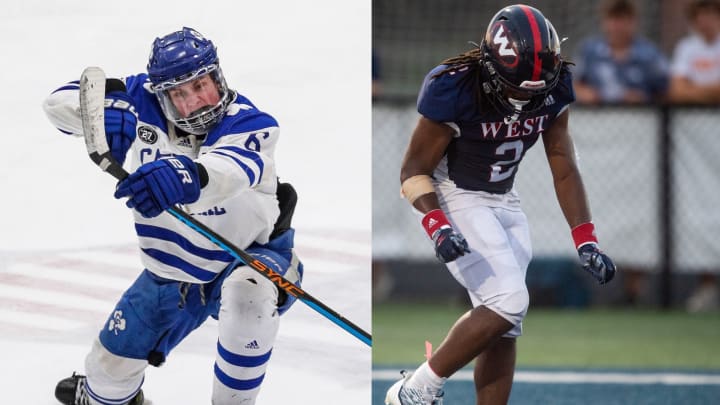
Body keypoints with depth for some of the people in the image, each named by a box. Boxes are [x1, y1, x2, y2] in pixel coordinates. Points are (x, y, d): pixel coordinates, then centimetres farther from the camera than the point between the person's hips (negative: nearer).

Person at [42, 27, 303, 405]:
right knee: (114, 362, 14)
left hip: (249, 253, -5)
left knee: (247, 295, -40)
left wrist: (187, 174, -73)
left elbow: (234, 169, -51)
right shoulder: (142, 105, -15)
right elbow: (61, 101, -13)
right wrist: (101, 111, -37)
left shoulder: (246, 122, -28)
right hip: (170, 271, 5)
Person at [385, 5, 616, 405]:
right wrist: (438, 228, -32)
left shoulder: (552, 92, -9)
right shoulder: (454, 91, -26)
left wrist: (586, 242, -4)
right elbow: (413, 171, -16)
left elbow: (564, 171, 2)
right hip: (454, 200, -6)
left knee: (505, 327, 3)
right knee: (507, 301, -21)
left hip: (504, 202, 6)